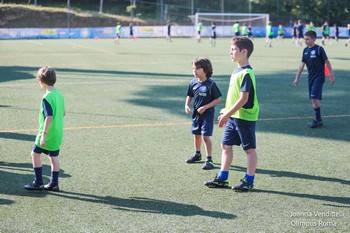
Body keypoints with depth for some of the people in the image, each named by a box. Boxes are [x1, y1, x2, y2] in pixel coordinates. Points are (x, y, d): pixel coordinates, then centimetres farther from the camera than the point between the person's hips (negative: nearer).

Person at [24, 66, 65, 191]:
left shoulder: (47, 98, -20)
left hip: (48, 133, -8)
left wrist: (44, 134, -24)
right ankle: (54, 183, 17)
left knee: (35, 153, 5)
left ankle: (38, 183, 9)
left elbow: (49, 117, -25)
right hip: (58, 133, 8)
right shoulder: (59, 94, 6)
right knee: (54, 156, 13)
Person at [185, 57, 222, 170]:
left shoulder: (211, 84, -16)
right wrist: (187, 105, -3)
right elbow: (189, 96, 15)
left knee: (206, 136, -11)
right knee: (196, 134, 19)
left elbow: (218, 99, -13)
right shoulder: (193, 83, 0)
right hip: (196, 113, 6)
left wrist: (205, 107, -18)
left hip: (207, 114, -6)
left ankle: (209, 159, -4)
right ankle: (197, 154, 39)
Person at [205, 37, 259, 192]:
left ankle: (249, 181, 13)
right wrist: (227, 110, 18)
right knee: (226, 145, 12)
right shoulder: (237, 70, 10)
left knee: (249, 149, 4)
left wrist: (227, 114, -21)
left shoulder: (246, 73, -20)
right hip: (233, 117, 10)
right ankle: (222, 179, 21)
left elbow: (243, 99, -23)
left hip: (245, 117, -10)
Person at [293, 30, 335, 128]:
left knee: (314, 98, -14)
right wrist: (297, 78, 8)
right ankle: (318, 120, 16)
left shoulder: (319, 49, -10)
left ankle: (318, 119, -4)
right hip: (310, 78, 7)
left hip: (319, 77, -7)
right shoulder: (305, 50, 8)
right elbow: (302, 64, 11)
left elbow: (327, 62, -6)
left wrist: (331, 75, -5)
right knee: (313, 99, 7)